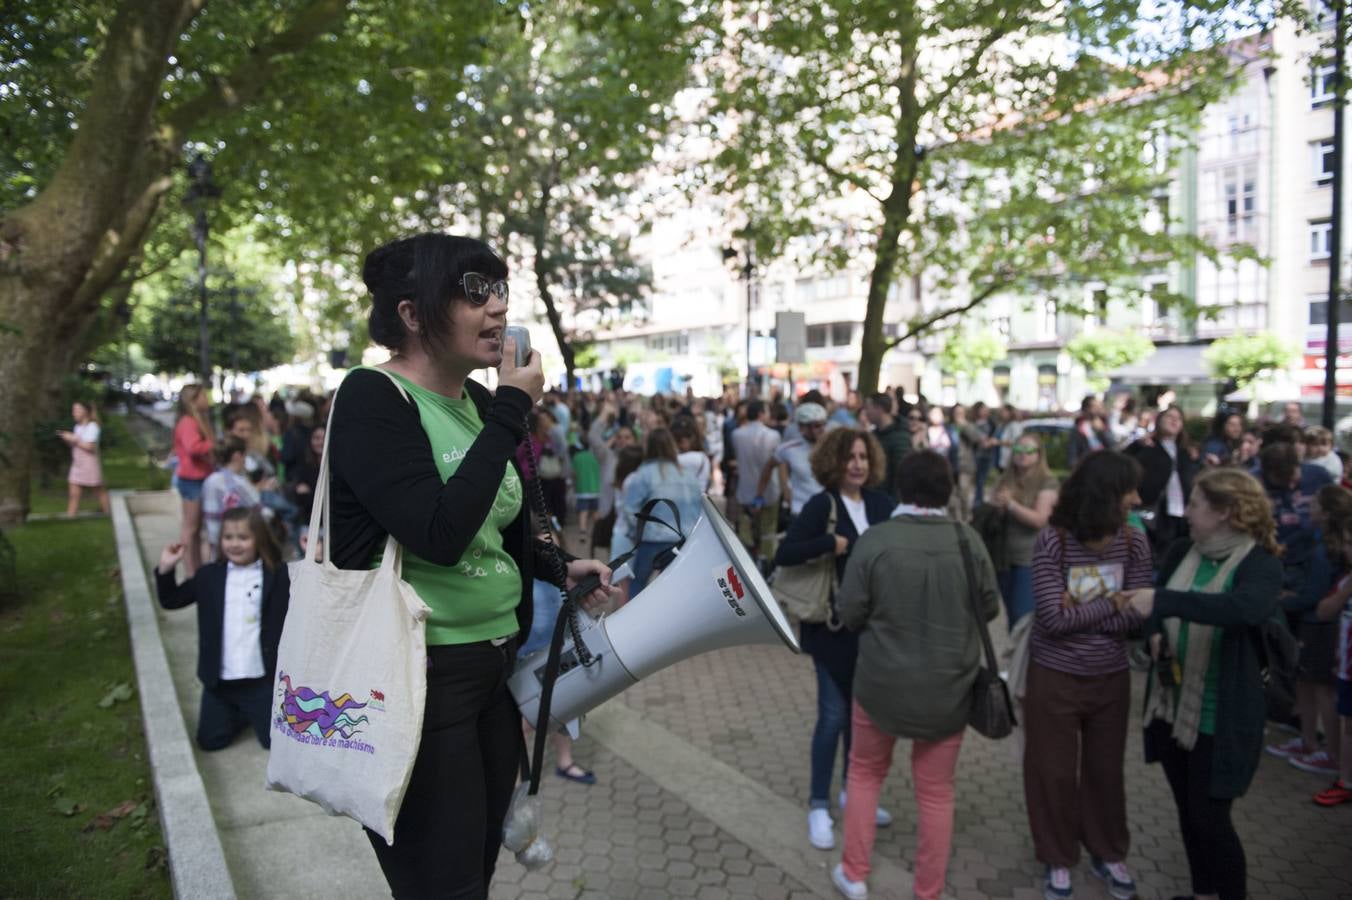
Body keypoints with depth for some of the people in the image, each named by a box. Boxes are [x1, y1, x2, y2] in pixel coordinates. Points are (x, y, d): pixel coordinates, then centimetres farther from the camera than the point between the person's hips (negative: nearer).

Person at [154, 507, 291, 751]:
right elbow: (171, 600, 7)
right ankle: (239, 714, 38)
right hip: (219, 680, 3)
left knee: (274, 740, 4)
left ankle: (255, 712, 35)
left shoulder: (278, 574, -8)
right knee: (209, 740, 10)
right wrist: (165, 569, -7)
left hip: (261, 679, -3)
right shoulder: (209, 575, 2)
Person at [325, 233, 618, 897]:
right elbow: (439, 534, -26)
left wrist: (560, 568, 8)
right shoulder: (374, 397, -15)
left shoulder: (481, 403, 8)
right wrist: (511, 412, -20)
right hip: (419, 675, -7)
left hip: (494, 662, 8)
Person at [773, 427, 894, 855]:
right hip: (833, 625, -5)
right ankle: (819, 806, 14)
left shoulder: (880, 503, 3)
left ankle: (852, 790, 34)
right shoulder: (821, 505, -12)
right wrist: (832, 543, -28)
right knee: (834, 714, -1)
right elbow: (784, 554, -21)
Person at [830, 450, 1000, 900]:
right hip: (948, 686, 1)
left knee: (865, 771, 23)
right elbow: (990, 607, 1)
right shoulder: (969, 539, -12)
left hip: (882, 680, -1)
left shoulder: (874, 539, -17)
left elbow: (850, 614, -9)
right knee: (936, 791, 17)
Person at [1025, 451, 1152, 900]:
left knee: (1106, 769, 19)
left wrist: (1079, 614, -18)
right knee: (1053, 772, 10)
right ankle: (1058, 857, 32)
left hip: (1111, 677, 3)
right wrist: (1111, 603, -13)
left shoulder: (1134, 543, -6)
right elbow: (1053, 618, -21)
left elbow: (1136, 617, -11)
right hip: (1053, 677, -3)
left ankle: (1107, 851, 41)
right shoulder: (1052, 542, -18)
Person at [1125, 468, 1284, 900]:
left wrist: (1164, 601, -40)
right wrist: (1156, 633, -6)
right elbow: (1153, 603, 15)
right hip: (1172, 703, 6)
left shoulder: (1260, 564, -15)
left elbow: (1247, 608, -37)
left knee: (1210, 816, 3)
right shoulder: (1182, 551, 1)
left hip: (1221, 715, -6)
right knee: (1188, 810, 19)